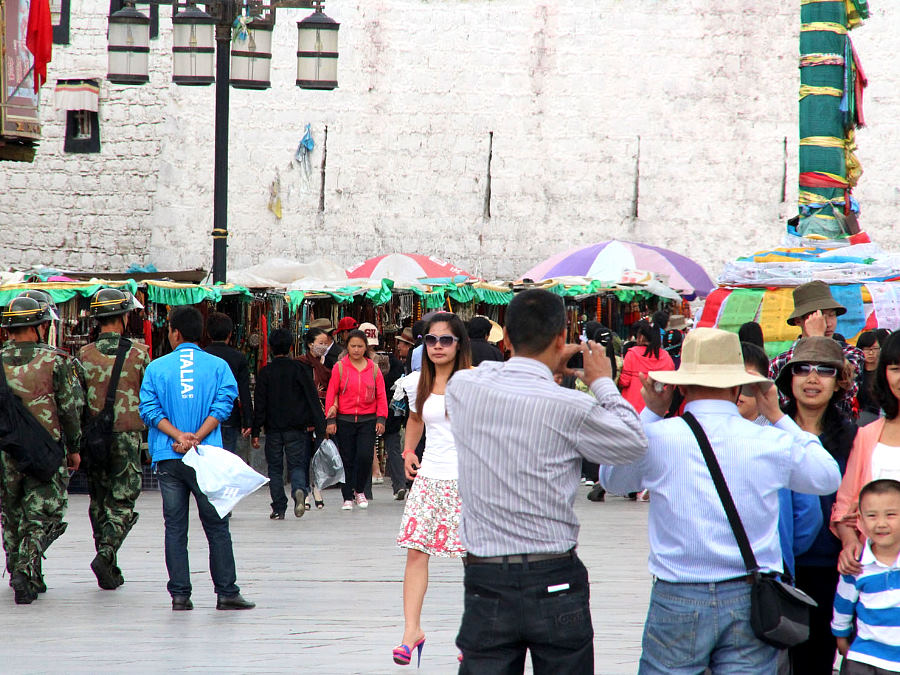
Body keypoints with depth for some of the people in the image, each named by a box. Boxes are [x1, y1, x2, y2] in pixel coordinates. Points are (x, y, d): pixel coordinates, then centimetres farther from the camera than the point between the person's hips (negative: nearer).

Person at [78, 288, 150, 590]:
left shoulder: (84, 355, -2)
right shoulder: (139, 353, -5)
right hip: (127, 437, -2)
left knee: (99, 502, 13)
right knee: (122, 502, 2)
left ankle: (110, 572, 16)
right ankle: (106, 553, -21)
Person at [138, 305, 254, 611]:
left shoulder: (157, 368, 4)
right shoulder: (218, 366, 2)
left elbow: (149, 410, -5)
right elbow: (222, 406, -8)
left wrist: (179, 436, -12)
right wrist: (196, 438, -12)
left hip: (168, 459, 1)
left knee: (175, 528, 5)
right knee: (217, 526, 5)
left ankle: (180, 594, 2)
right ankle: (226, 592, 3)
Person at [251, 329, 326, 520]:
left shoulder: (265, 372, -2)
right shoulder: (301, 370, -1)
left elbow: (260, 405, -3)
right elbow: (313, 401, -3)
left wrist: (255, 432, 0)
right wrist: (320, 430, -1)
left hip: (273, 427, 0)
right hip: (297, 429, 0)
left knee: (275, 468, 9)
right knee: (297, 464, 5)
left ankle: (279, 509, 6)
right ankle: (299, 490, -26)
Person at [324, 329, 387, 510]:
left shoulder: (373, 368, 6)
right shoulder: (340, 367, 1)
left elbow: (381, 396, 8)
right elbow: (331, 394, 2)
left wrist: (381, 419, 0)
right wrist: (331, 419, -3)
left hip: (367, 420, 1)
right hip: (345, 420, 0)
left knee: (365, 456, -12)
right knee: (347, 460, 2)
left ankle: (360, 490, 12)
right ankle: (348, 497, 14)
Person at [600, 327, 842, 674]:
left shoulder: (656, 437, -7)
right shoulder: (773, 443, -3)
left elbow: (612, 479, 15)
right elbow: (828, 476, 18)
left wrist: (651, 414, 16)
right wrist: (778, 417, 22)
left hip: (676, 601, -1)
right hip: (751, 601, 1)